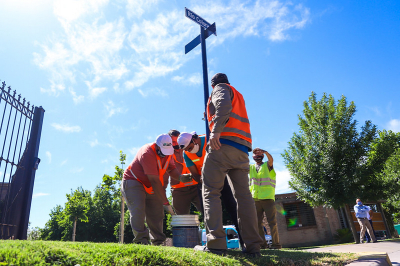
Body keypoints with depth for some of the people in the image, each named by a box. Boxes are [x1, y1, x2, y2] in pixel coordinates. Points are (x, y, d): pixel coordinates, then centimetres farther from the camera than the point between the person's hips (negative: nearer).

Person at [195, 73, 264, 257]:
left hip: (223, 144, -7)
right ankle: (252, 245, -1)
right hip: (242, 149, 7)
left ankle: (215, 243, -17)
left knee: (211, 192, -8)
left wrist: (216, 130, -22)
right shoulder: (238, 96, 33)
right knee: (243, 195, 2)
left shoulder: (221, 88, 10)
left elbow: (224, 104, -12)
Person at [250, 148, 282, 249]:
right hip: (255, 199, 4)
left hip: (267, 198, -4)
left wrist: (265, 151, -35)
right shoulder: (251, 167, 19)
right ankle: (262, 243, 12)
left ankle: (276, 243, 2)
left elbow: (271, 159, -14)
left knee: (272, 221, -4)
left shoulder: (267, 166, 8)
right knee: (258, 222, 4)